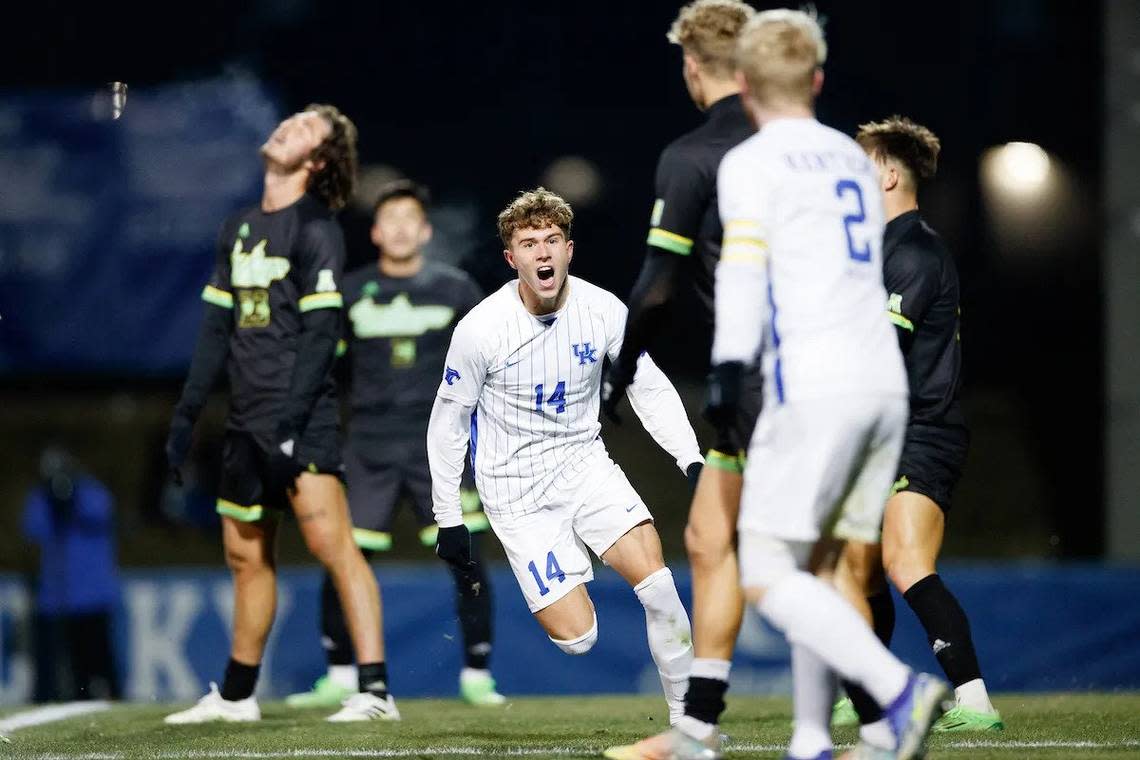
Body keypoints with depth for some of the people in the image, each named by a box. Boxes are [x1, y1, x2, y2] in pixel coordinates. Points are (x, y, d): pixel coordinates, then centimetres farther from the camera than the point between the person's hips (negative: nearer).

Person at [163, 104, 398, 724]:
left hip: (301, 419, -8)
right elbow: (217, 328, 20)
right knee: (246, 555, 13)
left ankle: (375, 691, -20)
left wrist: (290, 418, -21)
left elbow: (321, 334, -13)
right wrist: (187, 412, 16)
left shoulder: (315, 230, -6)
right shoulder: (238, 229, 16)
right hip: (246, 422, 8)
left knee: (328, 538, -17)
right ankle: (237, 696, 24)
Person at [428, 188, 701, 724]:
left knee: (657, 583, -19)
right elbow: (448, 420, -4)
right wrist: (448, 520, -1)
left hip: (583, 463, 3)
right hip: (516, 489, -3)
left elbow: (650, 390, 4)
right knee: (577, 638, -13)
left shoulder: (605, 312, -8)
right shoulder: (481, 329, -16)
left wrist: (693, 462, -9)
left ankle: (688, 715, -5)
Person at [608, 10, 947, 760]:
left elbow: (744, 269, -12)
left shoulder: (750, 164, -1)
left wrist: (728, 369, -16)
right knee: (815, 570, 12)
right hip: (886, 383, 7)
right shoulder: (854, 158, 21)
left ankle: (900, 689, -21)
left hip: (814, 388, -7)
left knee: (767, 574, -6)